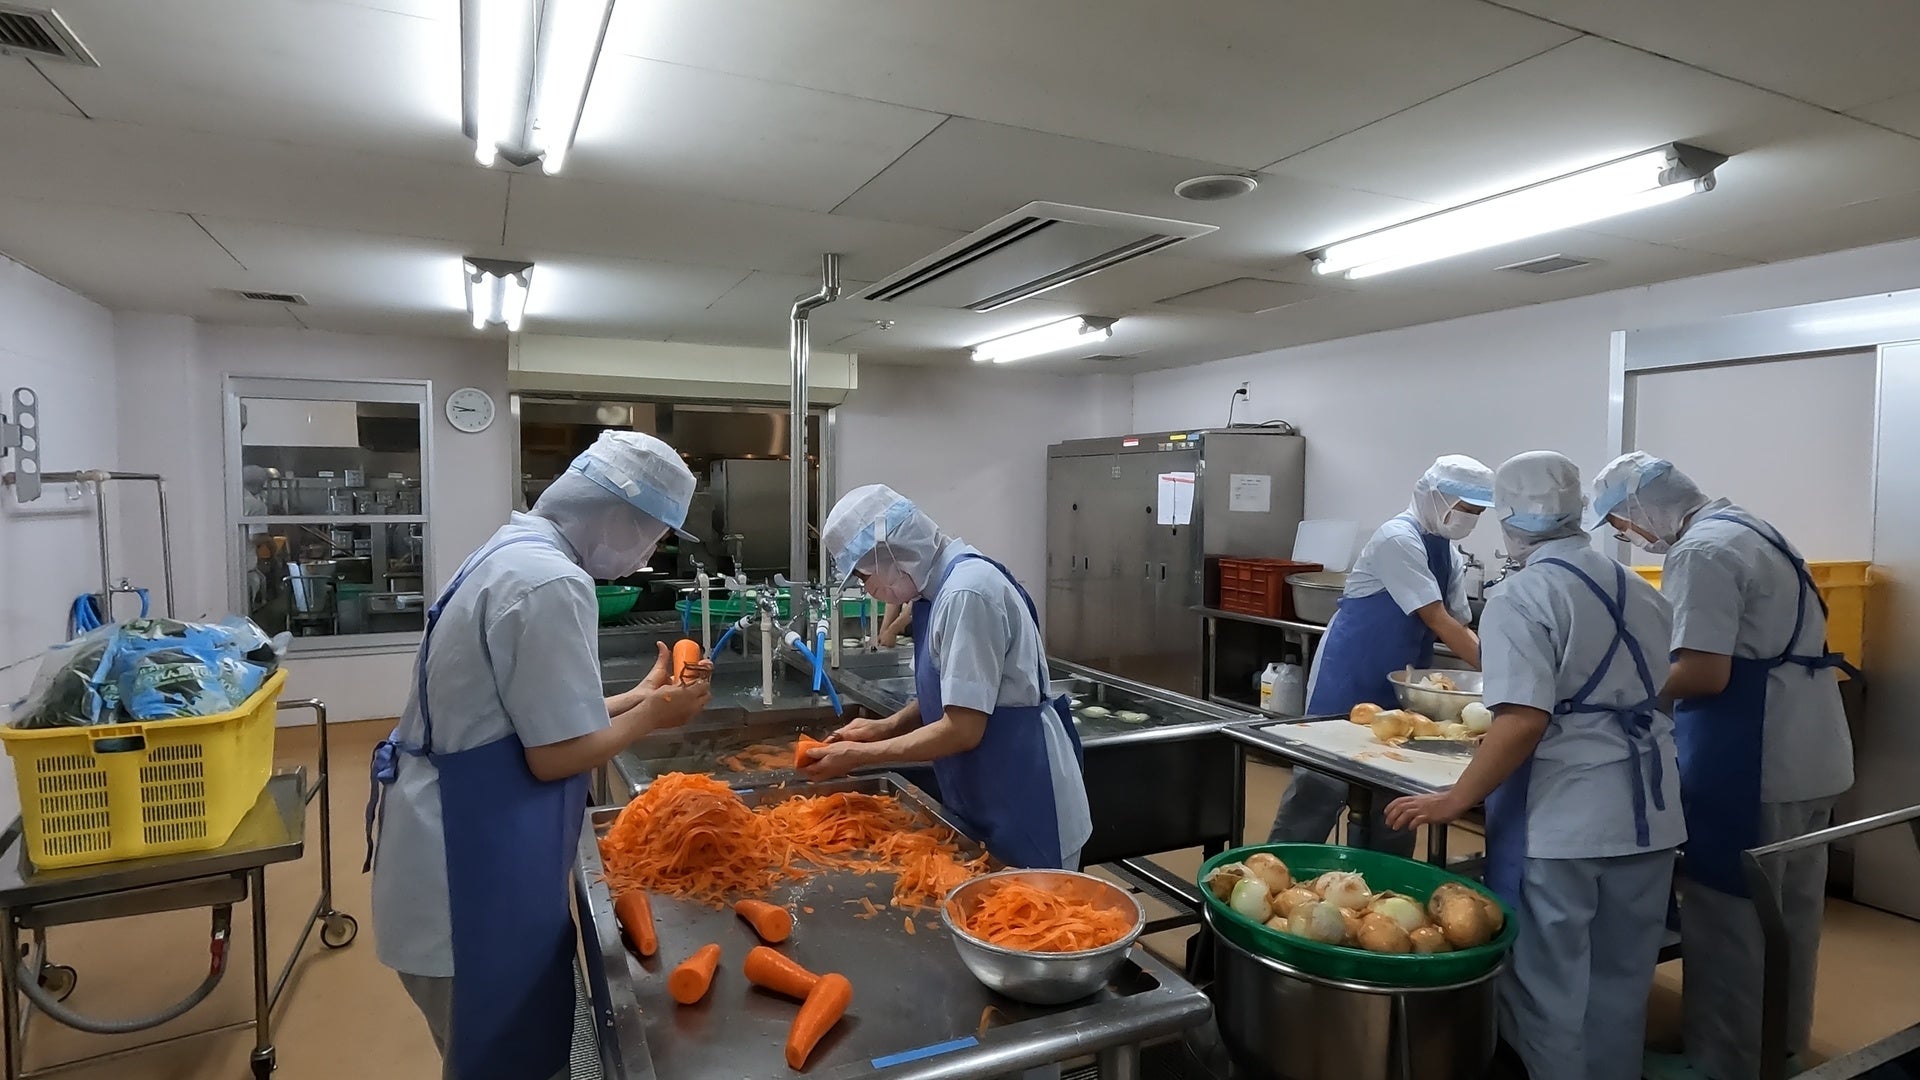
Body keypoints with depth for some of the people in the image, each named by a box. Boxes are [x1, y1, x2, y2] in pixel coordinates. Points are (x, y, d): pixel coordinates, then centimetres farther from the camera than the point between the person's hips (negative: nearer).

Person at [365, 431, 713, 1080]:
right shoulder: (551, 582, -25)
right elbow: (557, 754, -22)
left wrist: (637, 696, 11)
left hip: (466, 847, 10)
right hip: (473, 869, -10)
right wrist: (650, 715, -8)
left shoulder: (514, 553, 8)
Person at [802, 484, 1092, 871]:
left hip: (1027, 813, -9)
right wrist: (887, 727, 1)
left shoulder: (966, 593, -25)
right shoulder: (942, 585, 5)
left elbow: (963, 730, -25)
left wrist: (860, 755, -15)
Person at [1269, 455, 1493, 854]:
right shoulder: (1399, 538, -18)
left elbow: (1459, 625, 8)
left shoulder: (1448, 552, 9)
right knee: (1321, 784, -3)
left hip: (1396, 684, 9)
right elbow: (1437, 621, -21)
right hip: (1349, 679, -9)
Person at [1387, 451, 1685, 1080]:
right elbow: (1659, 692, 20)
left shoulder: (1521, 598, -15)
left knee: (1550, 982, 8)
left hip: (1562, 816, -7)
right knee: (1620, 979, 20)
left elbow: (1524, 721, -23)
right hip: (1647, 811, 7)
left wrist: (1455, 800, -17)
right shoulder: (1641, 592, 8)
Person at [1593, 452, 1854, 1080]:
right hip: (1810, 754, 10)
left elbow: (1704, 674, -24)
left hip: (1753, 763, -10)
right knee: (1790, 910, 21)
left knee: (1728, 916, 2)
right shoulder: (1749, 529, 13)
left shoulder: (1701, 551, -18)